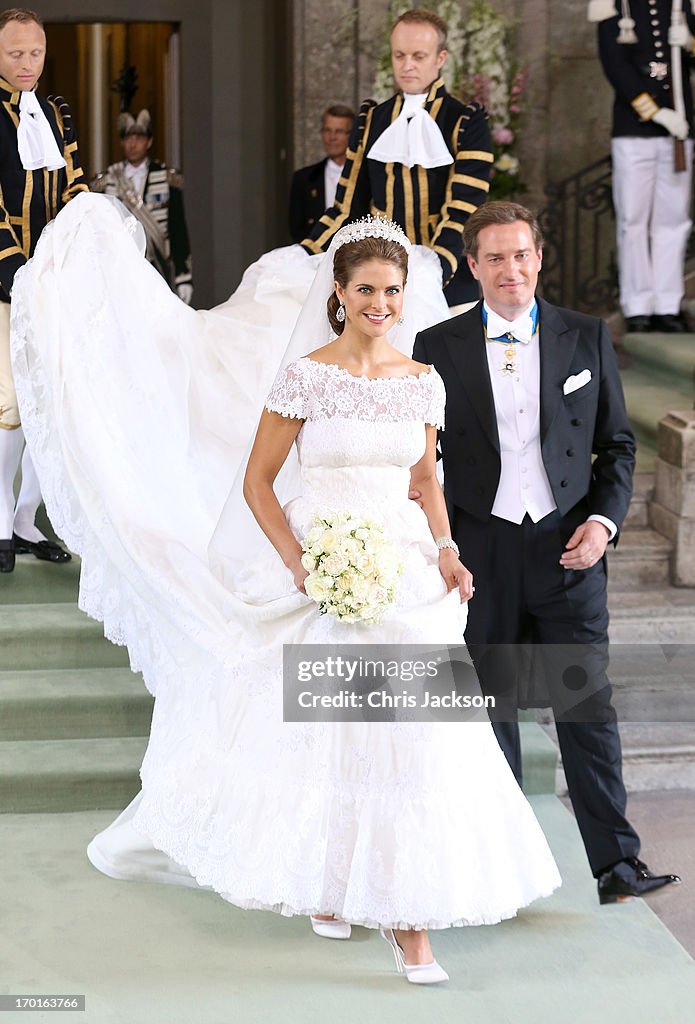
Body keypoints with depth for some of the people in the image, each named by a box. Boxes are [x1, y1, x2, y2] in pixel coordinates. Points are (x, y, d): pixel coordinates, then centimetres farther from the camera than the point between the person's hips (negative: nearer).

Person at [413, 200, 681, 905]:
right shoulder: (438, 348, 3)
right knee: (490, 710, 8)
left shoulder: (587, 339, 5)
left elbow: (617, 442, 10)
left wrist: (604, 519, -4)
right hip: (482, 551, 0)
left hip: (567, 552, 0)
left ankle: (617, 864, 1)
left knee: (588, 706, -3)